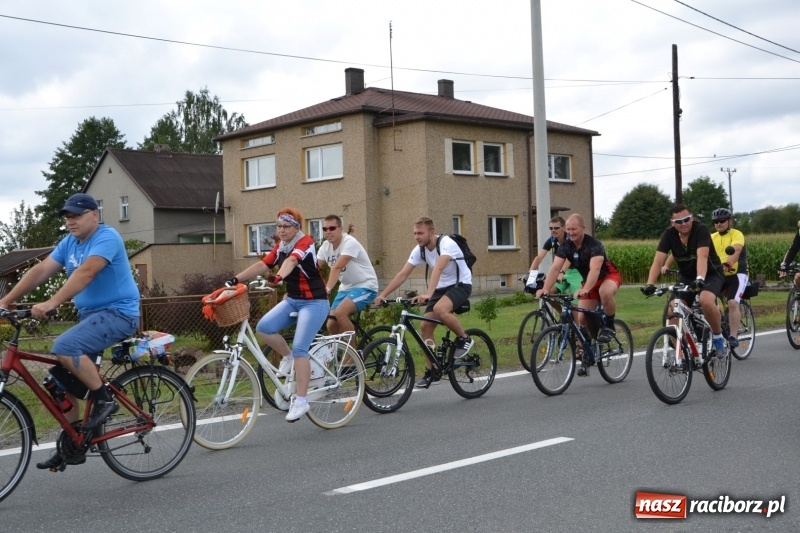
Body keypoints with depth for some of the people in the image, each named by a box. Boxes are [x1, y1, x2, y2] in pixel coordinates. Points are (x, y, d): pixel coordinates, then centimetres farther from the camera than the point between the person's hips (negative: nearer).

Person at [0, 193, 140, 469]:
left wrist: (50, 304, -39)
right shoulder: (69, 243, 11)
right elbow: (41, 271, 3)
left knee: (64, 348, -30)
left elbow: (85, 273, -29)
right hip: (89, 314, 9)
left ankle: (104, 399, -12)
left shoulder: (107, 237, -15)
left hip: (118, 312, -9)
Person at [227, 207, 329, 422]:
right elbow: (261, 265, -1)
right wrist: (236, 279, -13)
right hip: (292, 300, 8)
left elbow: (291, 261, -36)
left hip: (314, 302, -7)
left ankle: (301, 401, -11)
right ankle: (288, 358, 13)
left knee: (299, 348, -17)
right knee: (263, 328, -13)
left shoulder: (305, 242, -16)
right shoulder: (280, 247, 7)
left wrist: (279, 276, -55)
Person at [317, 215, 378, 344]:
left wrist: (327, 289, -46)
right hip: (346, 287, 8)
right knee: (332, 325, -5)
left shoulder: (350, 242, -21)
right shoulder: (325, 246, 1)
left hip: (365, 286, -8)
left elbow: (337, 267, -34)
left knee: (340, 313, -29)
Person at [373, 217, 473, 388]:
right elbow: (402, 274, -6)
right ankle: (431, 371, 4)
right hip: (441, 288, 7)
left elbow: (438, 268, -41)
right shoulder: (419, 250, -4)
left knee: (439, 310, -35)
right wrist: (382, 295, -15)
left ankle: (464, 338, -11)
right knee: (426, 326, -7)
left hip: (461, 284, -7)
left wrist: (428, 294, -55)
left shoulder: (446, 243, -25)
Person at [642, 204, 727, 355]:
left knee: (706, 301, -34)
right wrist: (650, 284, -37)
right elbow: (658, 261, -22)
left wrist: (700, 279, -55)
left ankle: (718, 338, -10)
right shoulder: (669, 234, -14)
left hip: (710, 274, -4)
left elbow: (702, 256, -38)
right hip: (686, 276, 4)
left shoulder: (701, 230, -24)